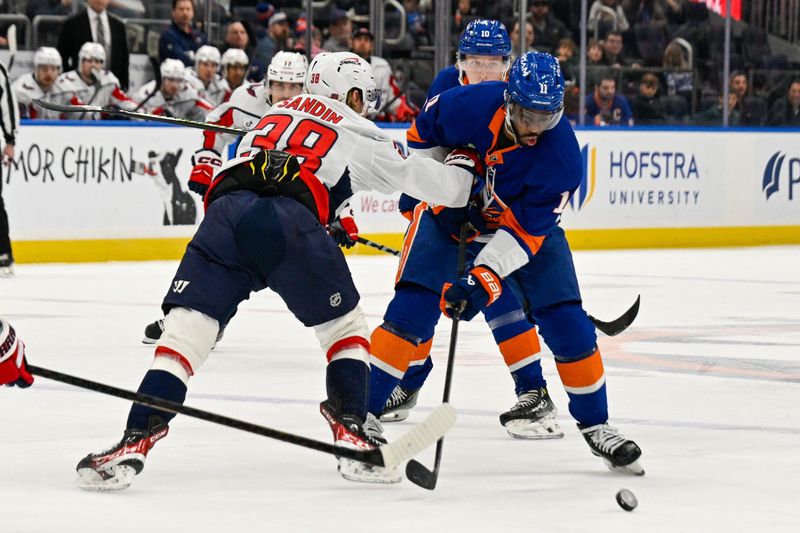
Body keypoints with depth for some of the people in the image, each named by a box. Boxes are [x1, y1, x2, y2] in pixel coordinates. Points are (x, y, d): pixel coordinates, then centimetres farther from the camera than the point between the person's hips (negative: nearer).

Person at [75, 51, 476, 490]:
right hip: (293, 222, -3)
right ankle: (352, 436, 10)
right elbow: (412, 175, 30)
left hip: (226, 211, 3)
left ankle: (136, 441, -17)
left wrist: (333, 215, 56)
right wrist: (463, 174, 47)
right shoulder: (357, 134, 23)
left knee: (186, 328, -2)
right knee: (344, 326, 19)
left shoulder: (279, 112, 37)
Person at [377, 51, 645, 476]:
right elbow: (423, 136, -4)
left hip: (528, 222, 0)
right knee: (413, 311, -15)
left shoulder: (562, 153, -28)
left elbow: (525, 230, -29)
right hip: (454, 210, 0)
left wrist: (482, 281, -37)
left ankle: (594, 424, 10)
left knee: (567, 324, -7)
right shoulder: (468, 106, -28)